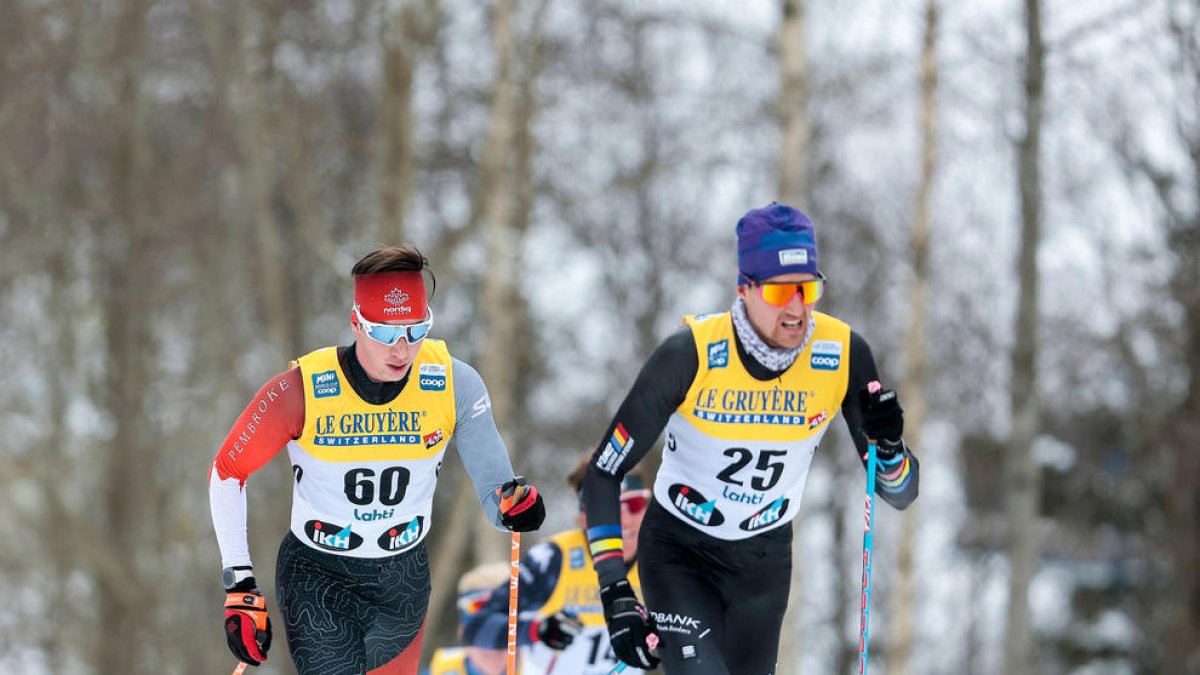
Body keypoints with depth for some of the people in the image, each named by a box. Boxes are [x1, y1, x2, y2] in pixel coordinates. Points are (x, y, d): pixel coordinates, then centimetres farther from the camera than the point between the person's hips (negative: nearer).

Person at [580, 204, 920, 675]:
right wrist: (615, 594, -26)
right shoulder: (691, 353, -25)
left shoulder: (843, 356, -17)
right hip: (680, 552, -3)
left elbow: (900, 494, -8)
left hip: (765, 560, 4)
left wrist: (889, 447, -32)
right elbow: (603, 474, -18)